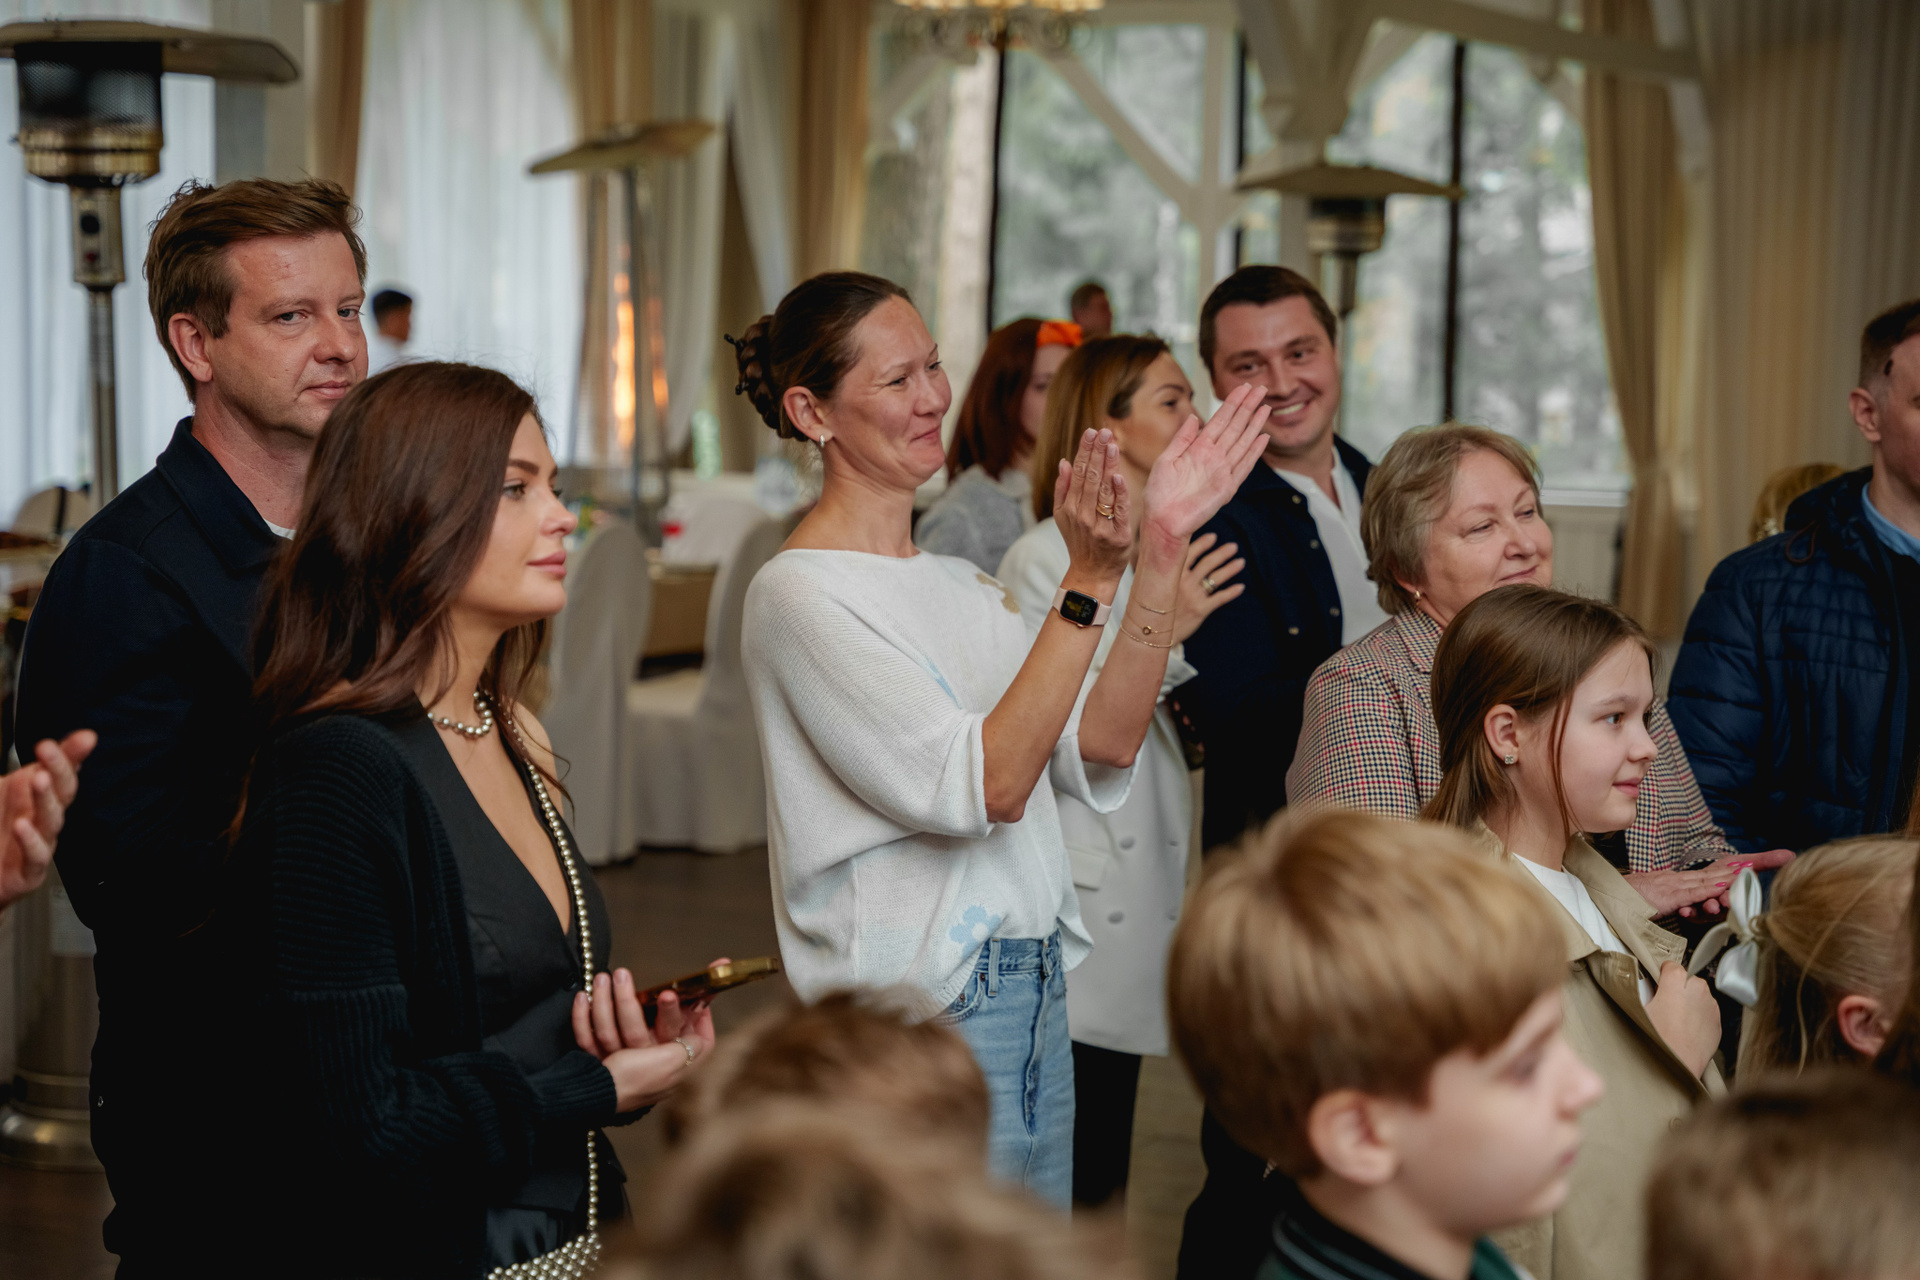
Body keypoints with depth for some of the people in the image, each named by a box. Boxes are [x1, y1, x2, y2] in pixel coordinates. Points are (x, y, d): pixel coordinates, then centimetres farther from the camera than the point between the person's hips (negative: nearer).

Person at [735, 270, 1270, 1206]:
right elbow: (987, 787, -20)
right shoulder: (798, 593, -12)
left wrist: (1161, 548, -6)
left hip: (1033, 989, 8)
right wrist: (1089, 583, -25)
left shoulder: (959, 582, 13)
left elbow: (1102, 746, 0)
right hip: (918, 1015, -8)